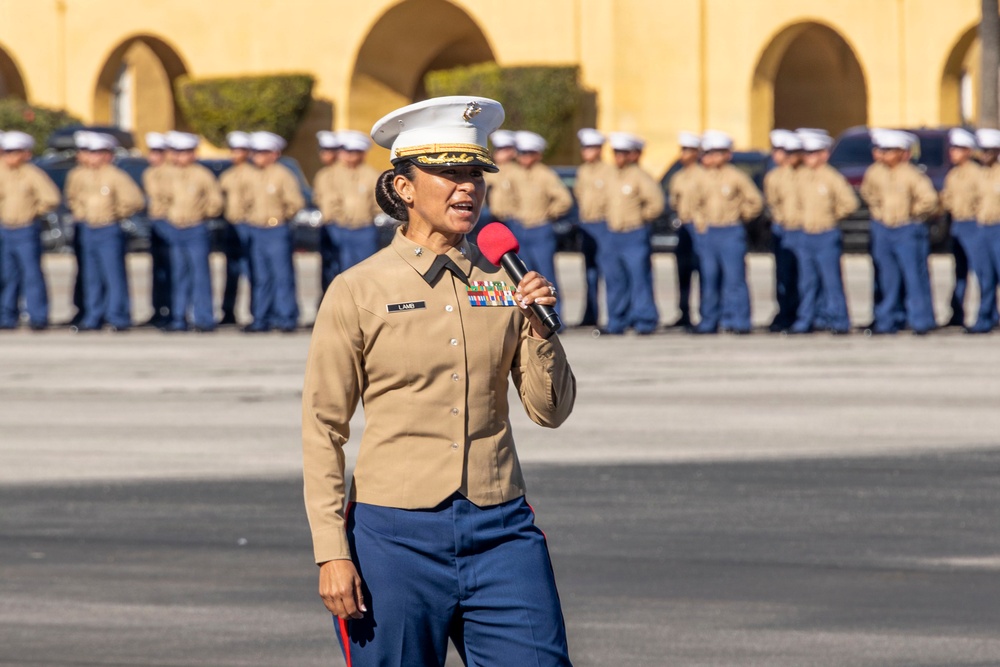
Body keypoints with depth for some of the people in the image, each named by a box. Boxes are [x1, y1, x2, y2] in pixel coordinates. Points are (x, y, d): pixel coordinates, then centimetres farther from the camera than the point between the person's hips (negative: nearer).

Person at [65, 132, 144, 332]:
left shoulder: (116, 177, -10)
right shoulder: (78, 175, 8)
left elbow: (136, 201, -12)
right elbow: (72, 197, 27)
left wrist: (117, 212, -4)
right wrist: (79, 212, 13)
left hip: (109, 231, -6)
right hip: (87, 231, 6)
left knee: (114, 276, -7)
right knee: (92, 277, 10)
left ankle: (118, 318, -5)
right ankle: (93, 319, 14)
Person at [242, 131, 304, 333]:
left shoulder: (282, 175, -6)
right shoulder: (252, 176, 12)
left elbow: (296, 202, -7)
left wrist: (282, 215, 1)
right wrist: (251, 217, 9)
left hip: (277, 231, -6)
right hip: (256, 231, 6)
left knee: (282, 275, -5)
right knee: (261, 277, 8)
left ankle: (286, 318, -2)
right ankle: (261, 318, 11)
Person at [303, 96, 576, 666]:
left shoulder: (505, 281, 6)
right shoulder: (358, 292, -3)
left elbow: (551, 411, 9)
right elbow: (322, 431, -1)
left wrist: (539, 330, -8)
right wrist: (332, 553, -7)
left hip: (500, 533, 3)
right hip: (397, 533, -3)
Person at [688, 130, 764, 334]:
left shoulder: (736, 177, -3)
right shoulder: (702, 178, 10)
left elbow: (755, 201, 2)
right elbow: (696, 203, 22)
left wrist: (742, 215, 5)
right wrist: (700, 222, 10)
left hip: (731, 232, -5)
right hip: (707, 233, 5)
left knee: (734, 278, -7)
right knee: (709, 280, 7)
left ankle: (738, 321, -6)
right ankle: (709, 322, 12)